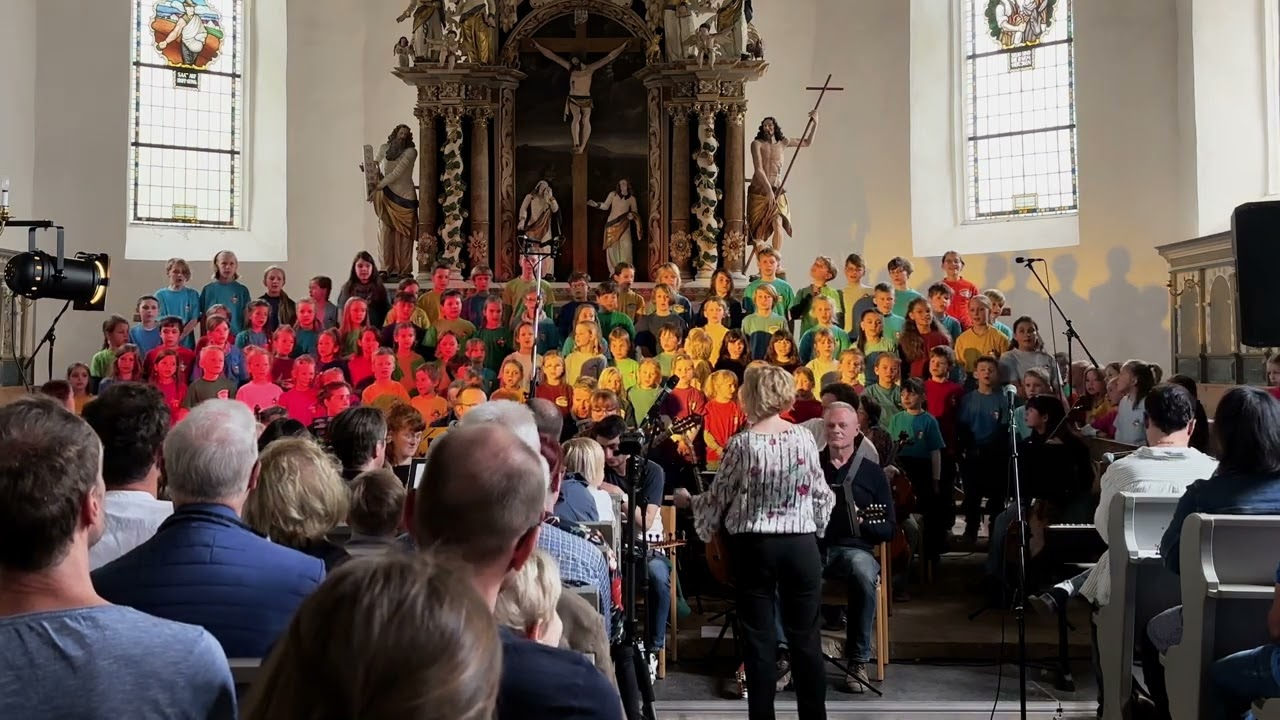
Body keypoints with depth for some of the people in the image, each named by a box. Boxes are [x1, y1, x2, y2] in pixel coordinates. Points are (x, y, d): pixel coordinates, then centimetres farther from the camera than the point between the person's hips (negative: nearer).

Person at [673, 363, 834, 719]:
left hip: (753, 547, -2)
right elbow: (820, 495, 5)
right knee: (805, 636, 9)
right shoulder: (805, 437, -2)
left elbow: (718, 498, -1)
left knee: (759, 637, 6)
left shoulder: (742, 444, -10)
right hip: (801, 544, 2)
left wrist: (688, 501, 18)